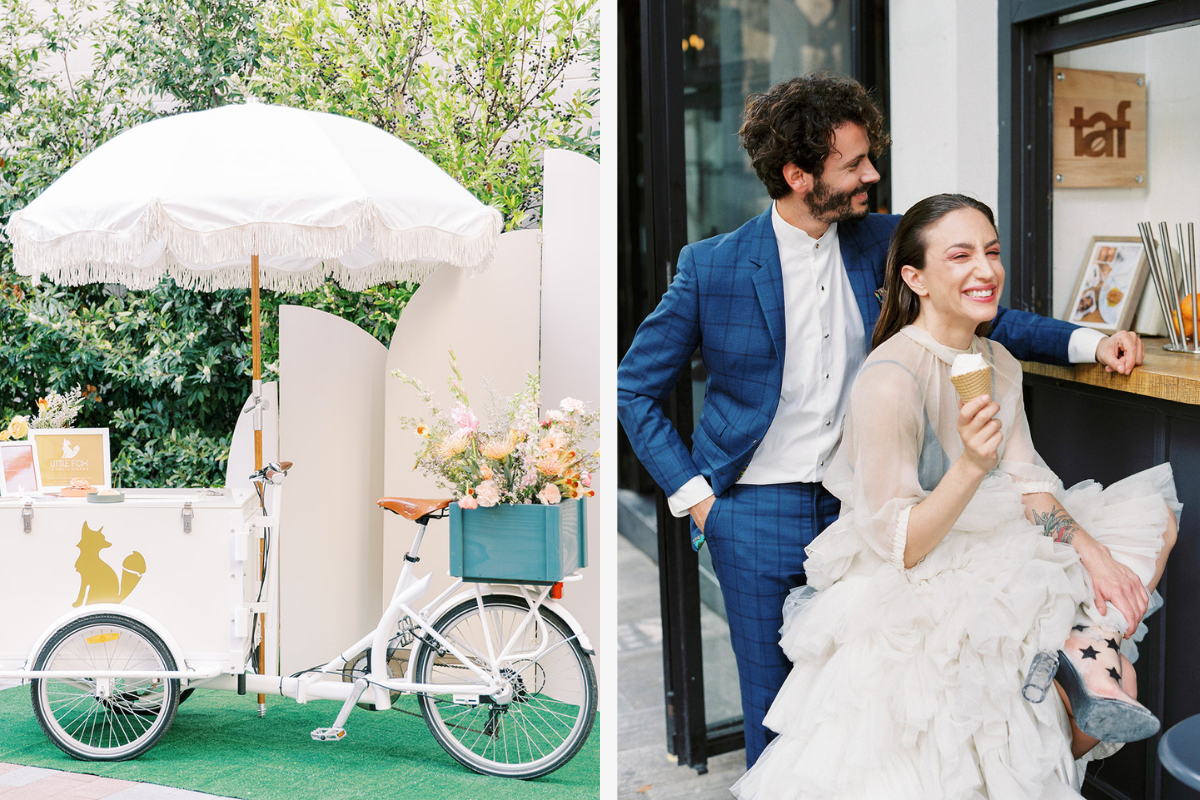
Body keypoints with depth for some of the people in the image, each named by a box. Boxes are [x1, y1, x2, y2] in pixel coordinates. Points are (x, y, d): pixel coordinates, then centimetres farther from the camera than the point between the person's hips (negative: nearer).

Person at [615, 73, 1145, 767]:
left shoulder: (882, 243, 0)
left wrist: (1089, 343, -2)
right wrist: (692, 494, -6)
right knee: (775, 705, 9)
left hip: (859, 504, 3)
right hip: (759, 516, -2)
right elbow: (636, 389, 0)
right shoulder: (713, 267, -9)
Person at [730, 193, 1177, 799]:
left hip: (984, 548, 8)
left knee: (1154, 518, 3)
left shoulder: (998, 363, 3)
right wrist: (972, 465, -36)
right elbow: (899, 547, -23)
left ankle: (1086, 646, -14)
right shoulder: (890, 379, -24)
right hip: (905, 592, -8)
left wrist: (1092, 551, -13)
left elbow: (1029, 486, 3)